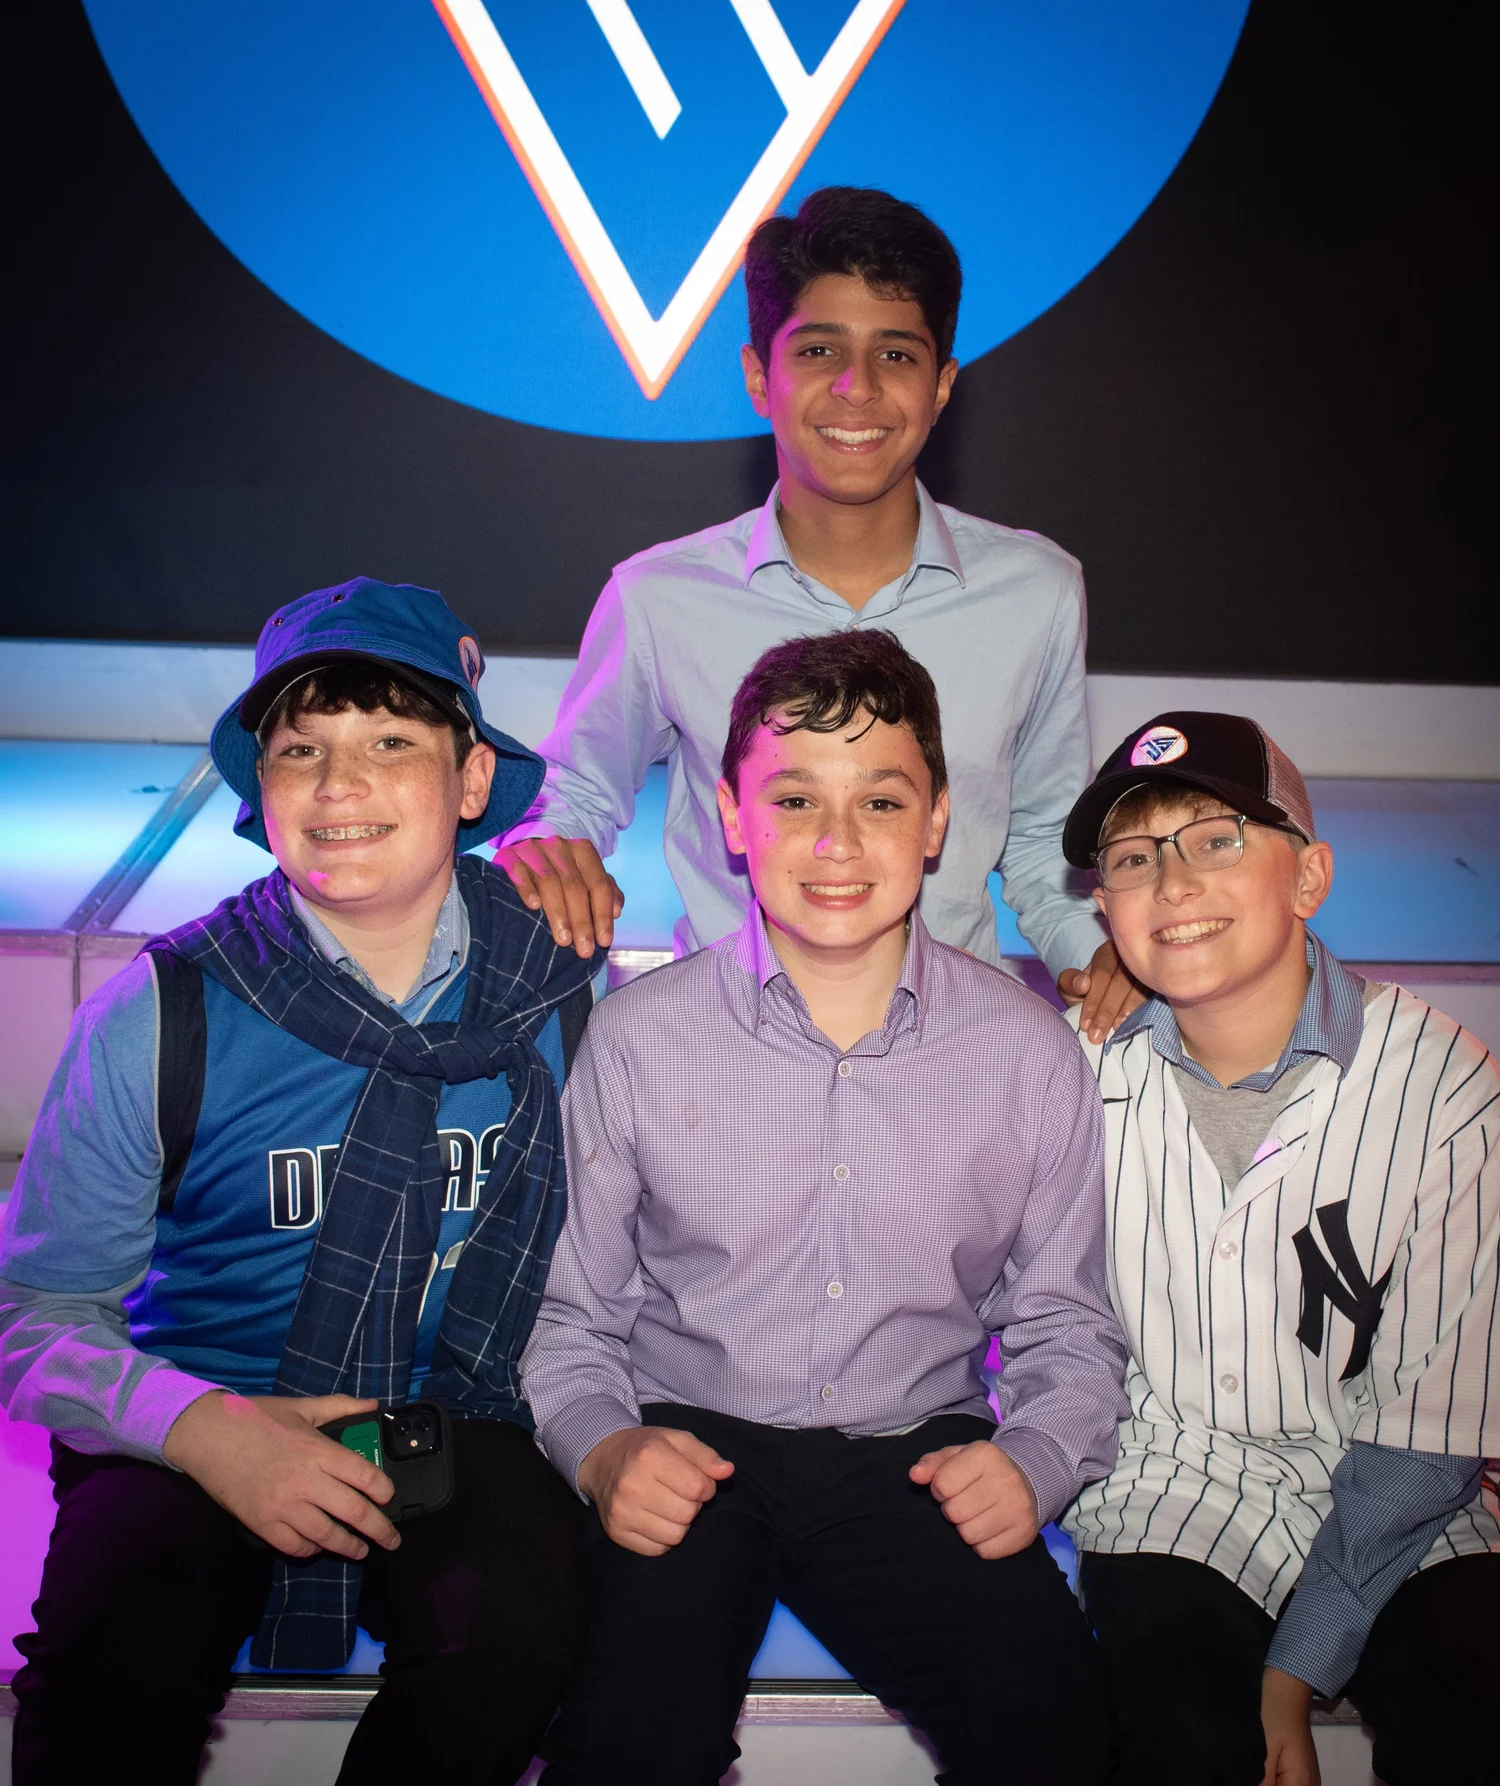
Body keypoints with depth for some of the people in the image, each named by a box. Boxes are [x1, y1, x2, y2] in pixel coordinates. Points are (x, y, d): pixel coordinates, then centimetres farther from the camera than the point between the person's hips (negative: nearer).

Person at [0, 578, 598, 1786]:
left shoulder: (567, 994, -3)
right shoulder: (161, 1016, -7)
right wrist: (202, 1428, -19)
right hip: (198, 1437, -1)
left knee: (522, 1614, -30)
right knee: (115, 1648, -32)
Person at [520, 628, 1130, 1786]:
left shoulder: (1032, 1054, 1)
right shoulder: (636, 1040, -2)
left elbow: (1067, 1327, 11)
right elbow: (568, 1312, 7)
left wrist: (1034, 1460, -8)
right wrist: (602, 1448, -11)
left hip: (916, 1458, 1)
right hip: (689, 1447, 0)